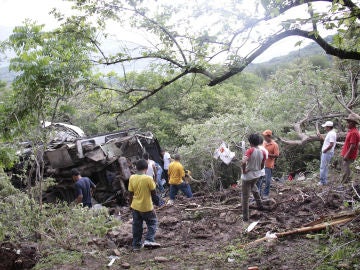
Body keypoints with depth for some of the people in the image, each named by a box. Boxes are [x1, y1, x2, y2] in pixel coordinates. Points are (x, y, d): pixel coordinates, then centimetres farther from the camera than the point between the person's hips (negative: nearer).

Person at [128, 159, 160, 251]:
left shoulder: (132, 178, -5)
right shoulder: (148, 178, -18)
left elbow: (131, 194, 2)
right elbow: (154, 193, -11)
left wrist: (131, 204, 14)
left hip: (135, 206, 4)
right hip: (146, 207, -4)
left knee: (136, 225, 14)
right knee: (152, 222, 14)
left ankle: (136, 245, 20)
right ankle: (149, 240, 1)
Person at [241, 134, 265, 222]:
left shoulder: (250, 150, -21)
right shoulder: (263, 152, -5)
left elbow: (243, 162, -35)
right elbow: (262, 166, 6)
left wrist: (243, 170, -18)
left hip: (247, 176, -6)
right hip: (257, 175, 6)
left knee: (245, 197, 8)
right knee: (253, 186, 39)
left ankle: (245, 217, 16)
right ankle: (259, 204, 47)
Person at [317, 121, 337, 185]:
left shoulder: (331, 134, -20)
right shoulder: (330, 133, 12)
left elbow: (331, 145, -26)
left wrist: (325, 150, -17)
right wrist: (321, 137, 19)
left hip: (327, 153, -11)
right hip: (326, 153, 11)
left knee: (323, 167, -4)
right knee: (325, 167, 17)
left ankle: (323, 181, 2)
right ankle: (324, 180, 25)